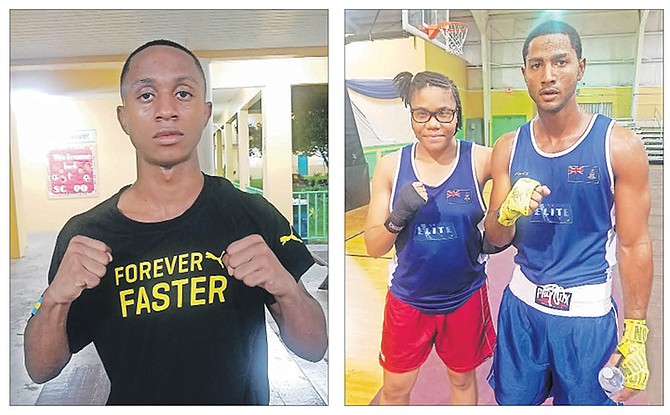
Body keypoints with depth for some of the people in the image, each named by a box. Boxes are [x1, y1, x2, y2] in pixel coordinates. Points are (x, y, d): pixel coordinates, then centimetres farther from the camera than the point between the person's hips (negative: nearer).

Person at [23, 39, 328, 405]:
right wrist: (55, 300, -24)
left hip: (242, 401, 0)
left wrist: (286, 288, -31)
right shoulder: (82, 235, -11)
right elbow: (40, 370, -6)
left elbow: (315, 348, -12)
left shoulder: (254, 216, -15)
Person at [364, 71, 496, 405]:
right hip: (408, 299, 1)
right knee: (395, 389, 17)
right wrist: (397, 217, -27)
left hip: (465, 298, 0)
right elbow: (373, 247, -7)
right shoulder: (391, 166, -10)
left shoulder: (481, 160, -13)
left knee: (463, 379, 23)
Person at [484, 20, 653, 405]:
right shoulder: (508, 148, -1)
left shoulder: (620, 145, -10)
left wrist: (635, 337, -7)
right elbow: (496, 239, 3)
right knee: (513, 402, 17)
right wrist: (507, 212, -21)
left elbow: (634, 244, -7)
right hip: (521, 305, 3)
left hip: (588, 314, -3)